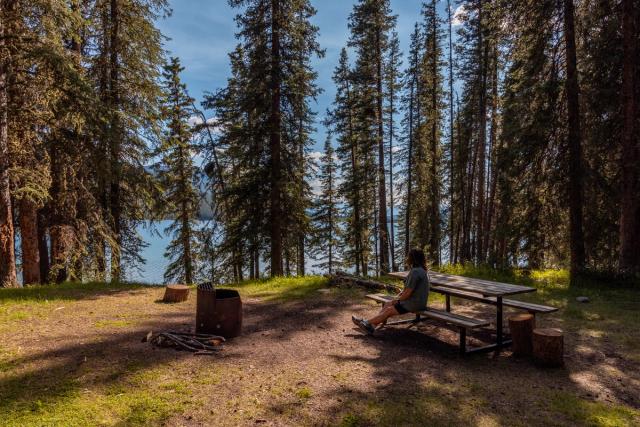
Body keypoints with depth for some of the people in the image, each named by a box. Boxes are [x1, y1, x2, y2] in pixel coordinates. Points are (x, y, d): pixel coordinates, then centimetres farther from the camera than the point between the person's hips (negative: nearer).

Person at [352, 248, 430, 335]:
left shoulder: (415, 272, -21)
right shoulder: (420, 270, 13)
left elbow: (408, 293, -22)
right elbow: (407, 289, 16)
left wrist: (398, 300, -5)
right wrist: (396, 298, 8)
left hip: (414, 304, -10)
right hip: (414, 301, 10)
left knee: (389, 310, -5)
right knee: (387, 304, 7)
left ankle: (367, 323, 6)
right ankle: (372, 326, 3)